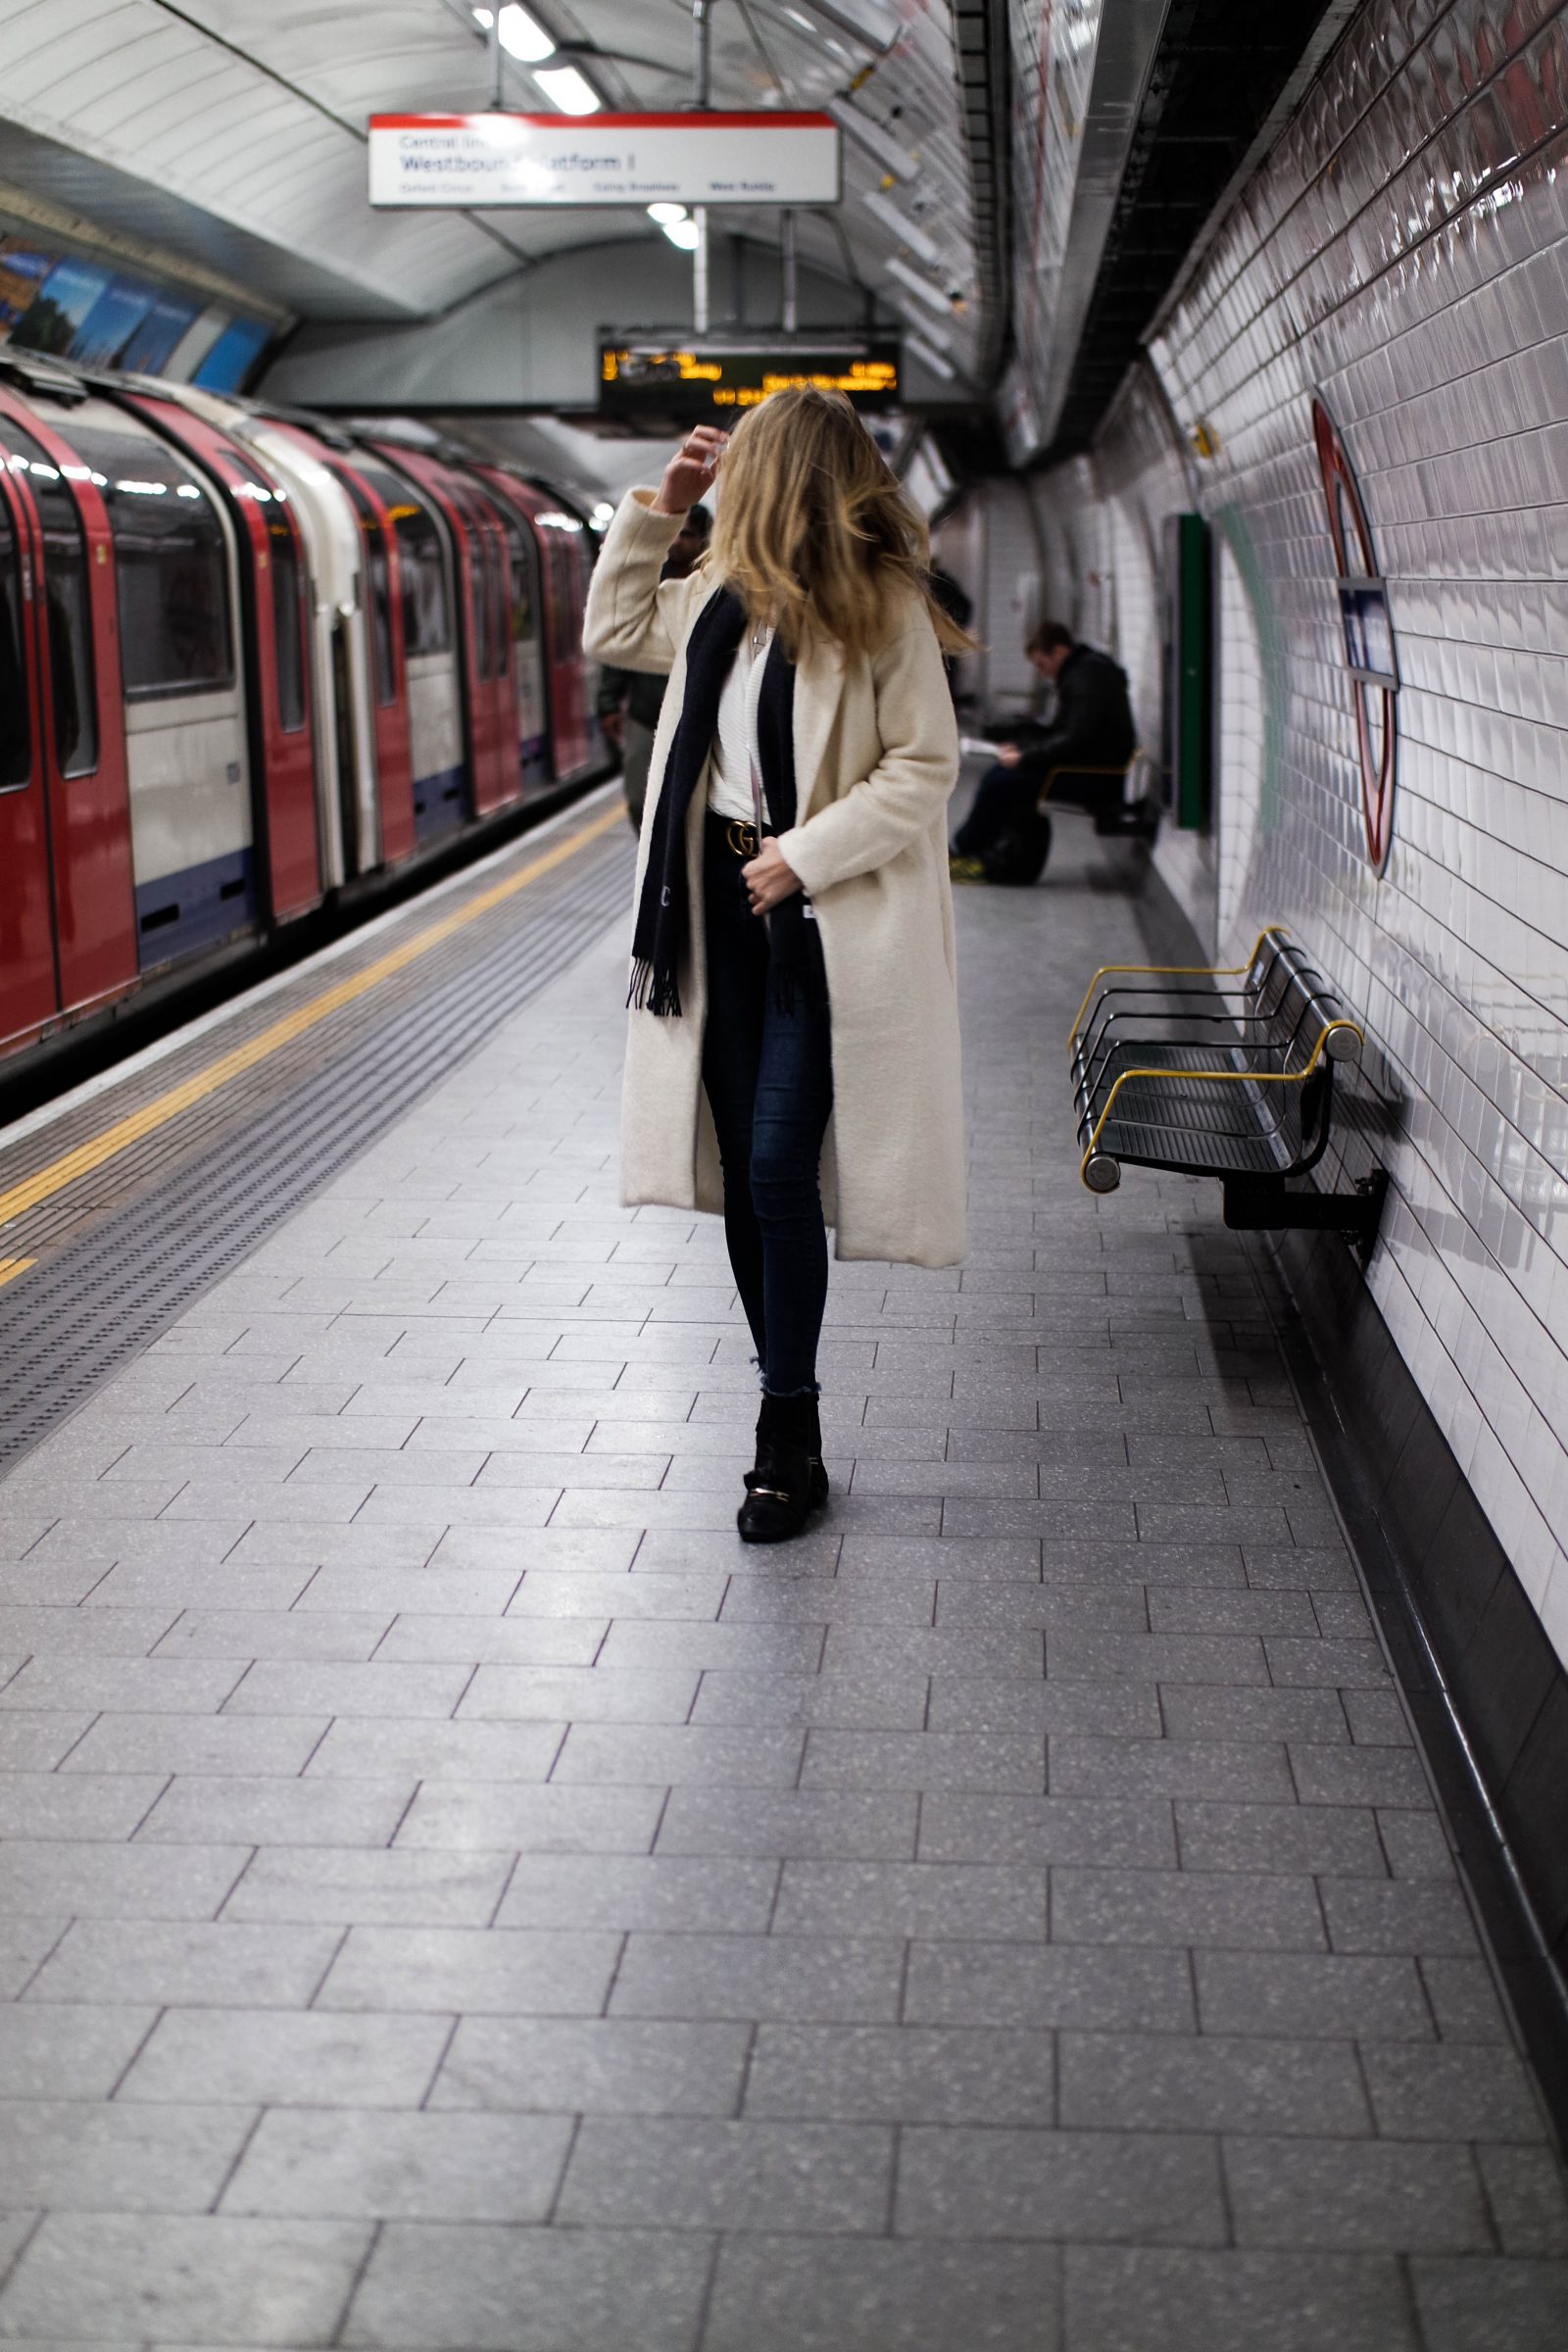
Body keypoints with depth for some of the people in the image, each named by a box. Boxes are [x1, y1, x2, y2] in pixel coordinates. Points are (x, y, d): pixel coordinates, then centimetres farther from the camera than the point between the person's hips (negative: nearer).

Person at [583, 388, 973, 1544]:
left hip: (824, 926, -7)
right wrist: (653, 510, 15)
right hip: (722, 904, 7)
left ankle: (790, 1439, 1)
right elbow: (613, 630, 25)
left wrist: (802, 856, -18)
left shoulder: (882, 609, -11)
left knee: (779, 1173, -10)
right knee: (742, 1174, 9)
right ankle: (789, 1420, 21)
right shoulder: (723, 597, 10)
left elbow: (924, 768, -13)